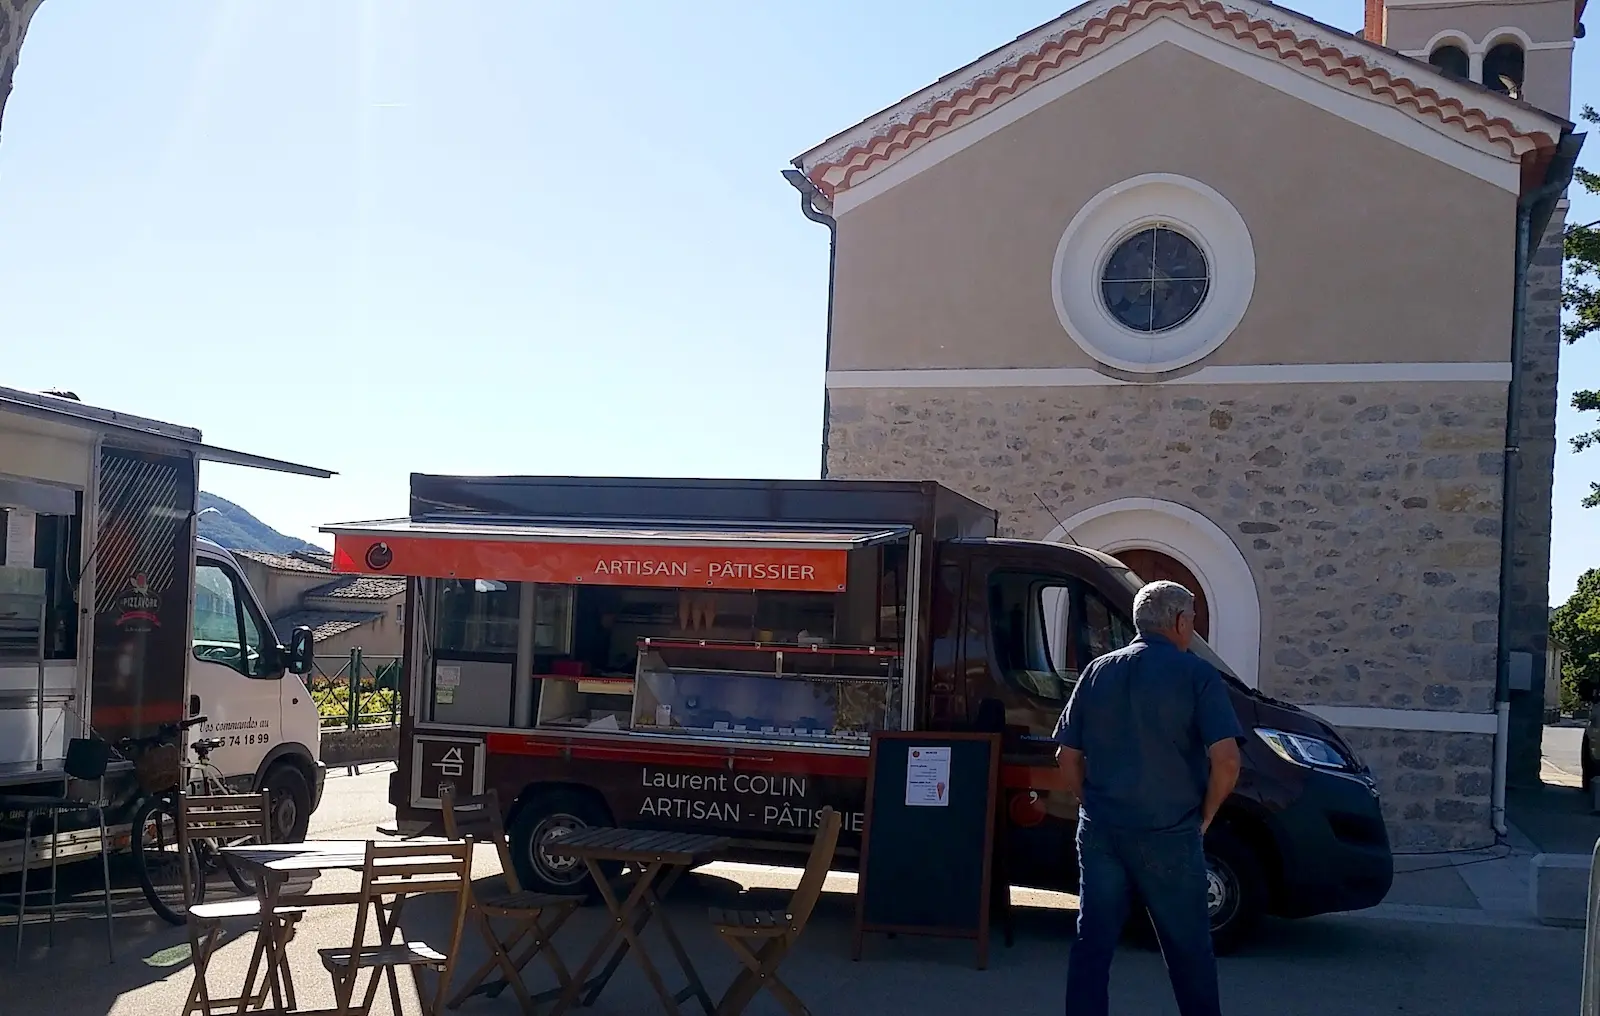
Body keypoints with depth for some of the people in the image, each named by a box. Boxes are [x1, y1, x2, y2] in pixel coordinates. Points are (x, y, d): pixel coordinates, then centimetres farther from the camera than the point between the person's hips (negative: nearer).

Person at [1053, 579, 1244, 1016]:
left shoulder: (1098, 673, 9)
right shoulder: (1196, 675, -6)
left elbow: (1067, 757, 10)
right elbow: (1225, 759, -15)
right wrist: (1204, 816, -2)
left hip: (1099, 832, 4)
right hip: (1167, 836, -4)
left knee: (1093, 943, 7)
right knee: (1188, 949, 9)